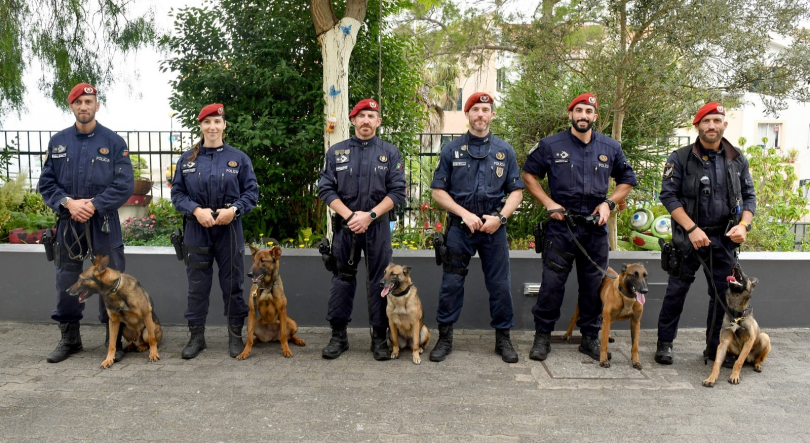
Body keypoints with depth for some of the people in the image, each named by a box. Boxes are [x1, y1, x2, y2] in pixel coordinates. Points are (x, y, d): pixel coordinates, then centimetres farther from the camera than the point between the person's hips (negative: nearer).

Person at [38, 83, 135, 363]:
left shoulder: (114, 142, -1)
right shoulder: (57, 142, 8)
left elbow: (125, 184, -7)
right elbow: (46, 183, 6)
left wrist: (94, 204, -16)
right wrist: (68, 203, -12)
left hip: (104, 225, -3)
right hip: (68, 224, 3)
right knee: (66, 283, 10)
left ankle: (114, 340, 16)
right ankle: (69, 339, 26)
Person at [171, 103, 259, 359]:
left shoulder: (239, 158, 2)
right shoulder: (187, 159, 5)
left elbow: (251, 192, 2)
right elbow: (177, 193, 4)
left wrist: (234, 210, -15)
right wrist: (196, 210, -13)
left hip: (230, 231, -1)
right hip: (197, 231, 1)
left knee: (232, 284, 6)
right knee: (197, 285, 7)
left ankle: (235, 336, 19)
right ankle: (196, 336, 20)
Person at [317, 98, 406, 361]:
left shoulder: (390, 153, 4)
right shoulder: (336, 152, 6)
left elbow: (397, 191, -2)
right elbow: (326, 189, 1)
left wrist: (370, 215, -13)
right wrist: (349, 215, -11)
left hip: (378, 226, -1)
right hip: (344, 226, 1)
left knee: (379, 281, 3)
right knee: (342, 279, 6)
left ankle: (380, 337, 15)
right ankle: (338, 336, 18)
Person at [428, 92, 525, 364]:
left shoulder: (505, 151, 7)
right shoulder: (452, 150, 3)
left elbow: (516, 191, 7)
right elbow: (438, 191, 1)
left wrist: (500, 217, -10)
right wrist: (465, 214, -10)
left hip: (494, 228, 1)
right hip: (459, 227, -1)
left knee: (500, 285, 5)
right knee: (451, 284, 2)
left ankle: (503, 338, 21)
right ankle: (445, 338, 16)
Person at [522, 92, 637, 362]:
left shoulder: (611, 148, 8)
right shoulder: (551, 145, 0)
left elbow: (627, 180, 17)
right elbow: (529, 175, 6)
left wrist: (609, 203, 0)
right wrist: (549, 203, -6)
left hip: (596, 227, 3)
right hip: (561, 226, -3)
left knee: (594, 284, 9)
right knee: (552, 283, -2)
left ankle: (590, 338, 24)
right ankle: (542, 337, 12)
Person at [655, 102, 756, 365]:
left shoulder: (737, 160, 7)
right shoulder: (680, 159, -5)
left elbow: (749, 195, 11)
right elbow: (668, 195, -9)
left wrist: (744, 224, -7)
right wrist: (692, 228, -17)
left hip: (725, 239, 4)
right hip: (689, 237, -3)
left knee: (724, 293, 8)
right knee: (677, 290, 4)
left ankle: (715, 347, 23)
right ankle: (664, 344, 17)